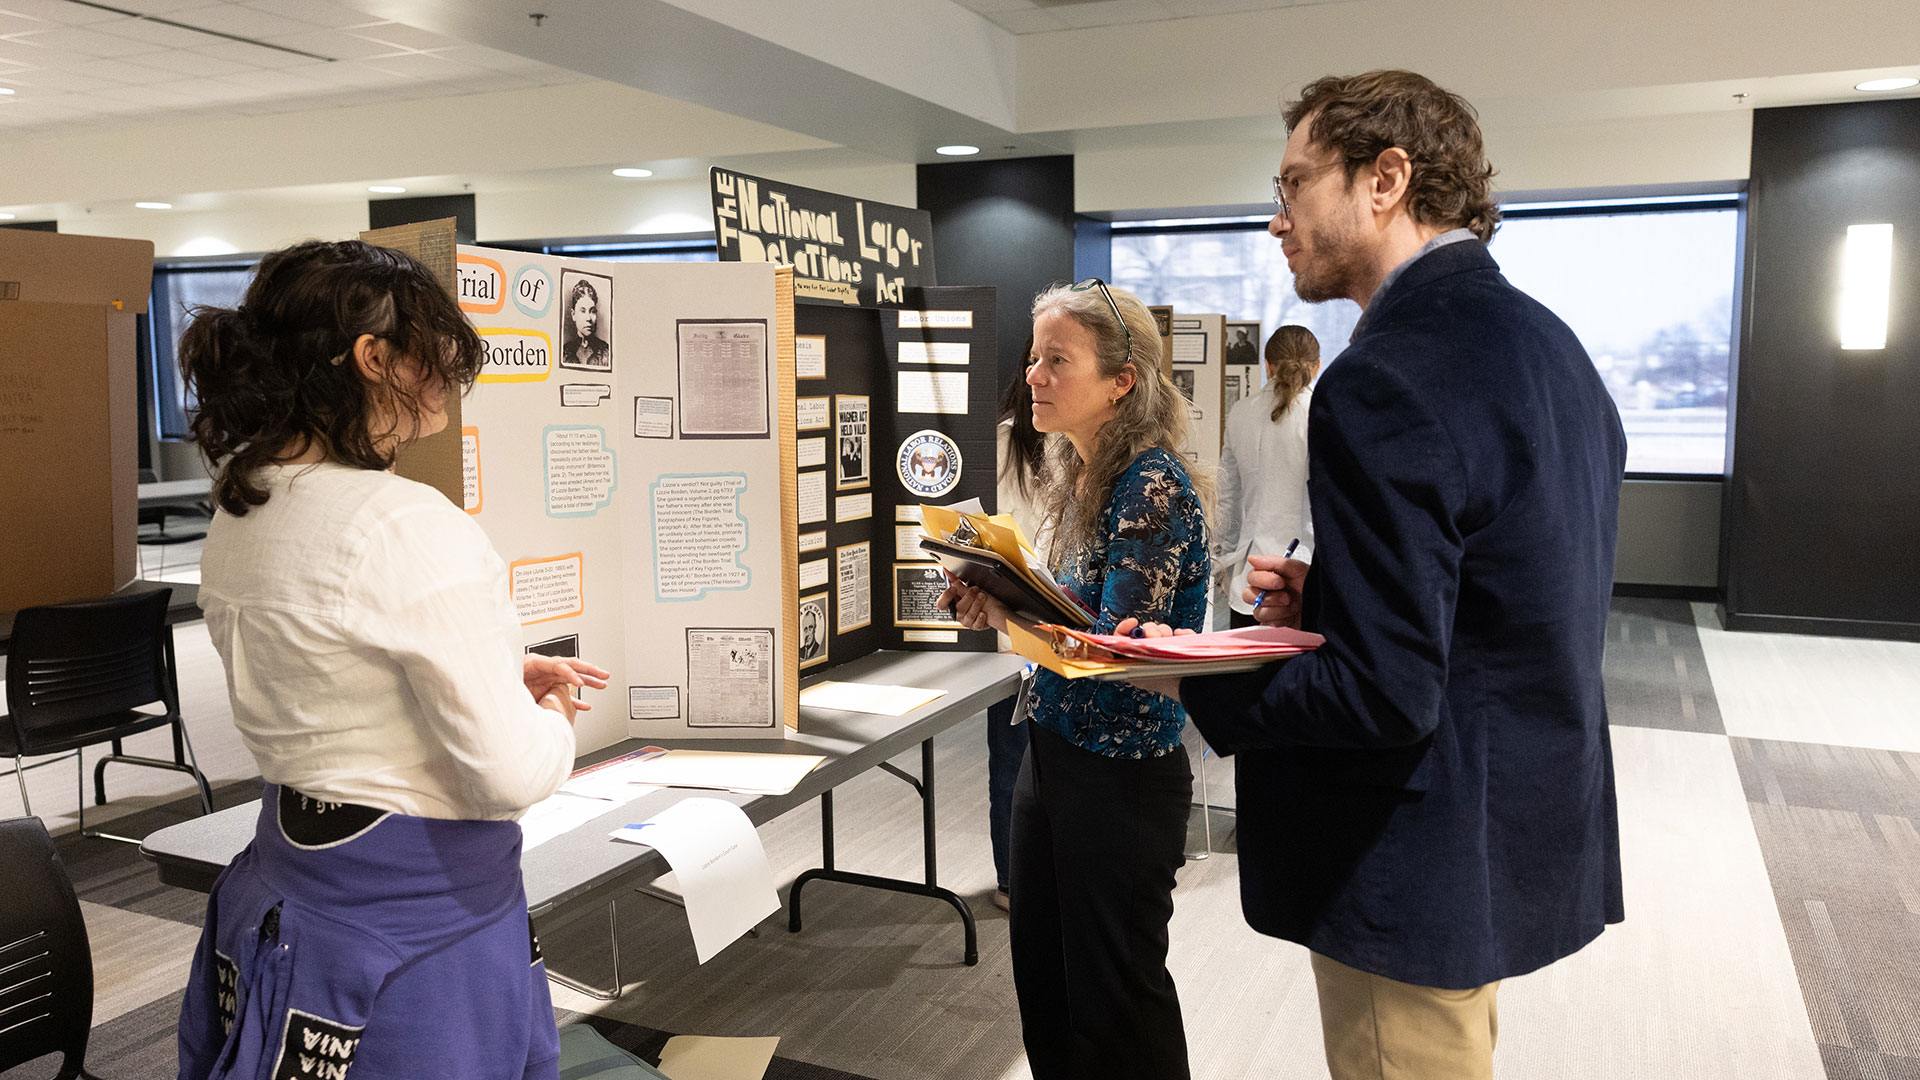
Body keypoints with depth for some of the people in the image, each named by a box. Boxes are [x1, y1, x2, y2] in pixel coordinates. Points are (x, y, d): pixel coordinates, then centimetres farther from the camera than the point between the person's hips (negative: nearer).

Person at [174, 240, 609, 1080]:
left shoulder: (237, 515, 3)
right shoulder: (411, 528, -25)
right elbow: (512, 775, -24)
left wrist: (498, 676, 12)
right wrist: (552, 721, -3)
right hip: (413, 915, -8)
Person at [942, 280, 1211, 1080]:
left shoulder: (1154, 485, -18)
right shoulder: (1076, 474, 8)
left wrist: (1006, 607, -24)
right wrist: (999, 598, -2)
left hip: (1122, 773, -8)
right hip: (1052, 751, 8)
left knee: (1114, 993, 8)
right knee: (1042, 977, 18)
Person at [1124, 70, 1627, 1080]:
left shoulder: (1384, 382, -25)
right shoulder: (1549, 343, 6)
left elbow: (1385, 694, -27)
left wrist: (1190, 683, -14)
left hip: (1420, 881, -9)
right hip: (1532, 835, 9)